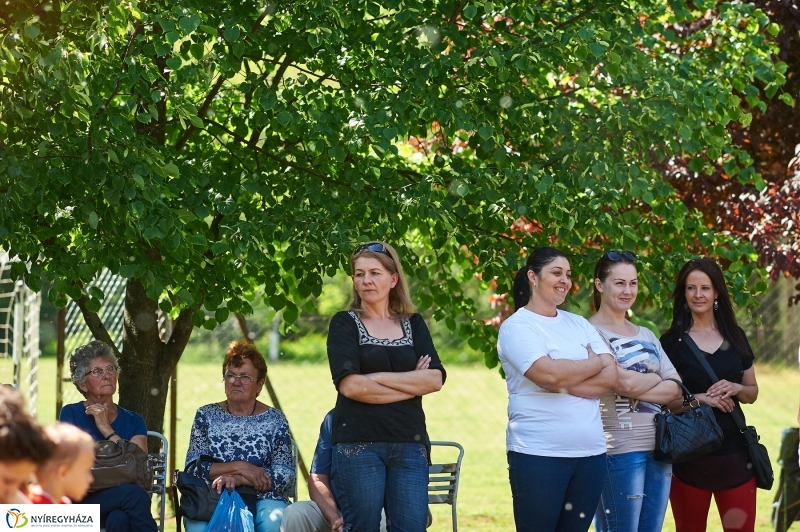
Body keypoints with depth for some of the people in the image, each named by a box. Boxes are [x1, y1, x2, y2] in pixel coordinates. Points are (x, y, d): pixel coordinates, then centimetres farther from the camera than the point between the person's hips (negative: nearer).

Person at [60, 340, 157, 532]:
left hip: (126, 503, 2)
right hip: (83, 503, -2)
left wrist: (106, 429, -4)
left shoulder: (133, 421, 15)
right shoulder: (71, 414, 7)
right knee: (133, 493, -33)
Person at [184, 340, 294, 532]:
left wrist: (236, 479, -16)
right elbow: (193, 468, 1)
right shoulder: (206, 416, 11)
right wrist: (239, 467, -12)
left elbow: (285, 476, -2)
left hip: (263, 499, 0)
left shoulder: (274, 420, 8)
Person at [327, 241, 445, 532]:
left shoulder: (413, 324, 14)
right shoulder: (345, 323, 5)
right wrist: (411, 385, -5)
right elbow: (349, 385, -10)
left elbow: (435, 379, -1)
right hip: (358, 443, -2)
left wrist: (377, 378, -8)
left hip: (409, 444, 3)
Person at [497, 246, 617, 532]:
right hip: (538, 454, -5)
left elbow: (610, 376, 2)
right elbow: (548, 372, -19)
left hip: (590, 452, 6)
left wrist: (564, 381, -12)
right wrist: (594, 363, -2)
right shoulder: (516, 326, -3)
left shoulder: (579, 324, 15)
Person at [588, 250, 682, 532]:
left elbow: (675, 388, 6)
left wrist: (637, 387, -10)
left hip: (658, 446, 7)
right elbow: (625, 383, -18)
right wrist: (655, 378, 0)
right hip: (620, 448, -7)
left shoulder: (647, 336, 16)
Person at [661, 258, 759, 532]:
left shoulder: (736, 337, 10)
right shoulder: (671, 342, -1)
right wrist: (701, 398, -18)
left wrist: (735, 389, -6)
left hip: (734, 451, 3)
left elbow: (752, 392, 15)